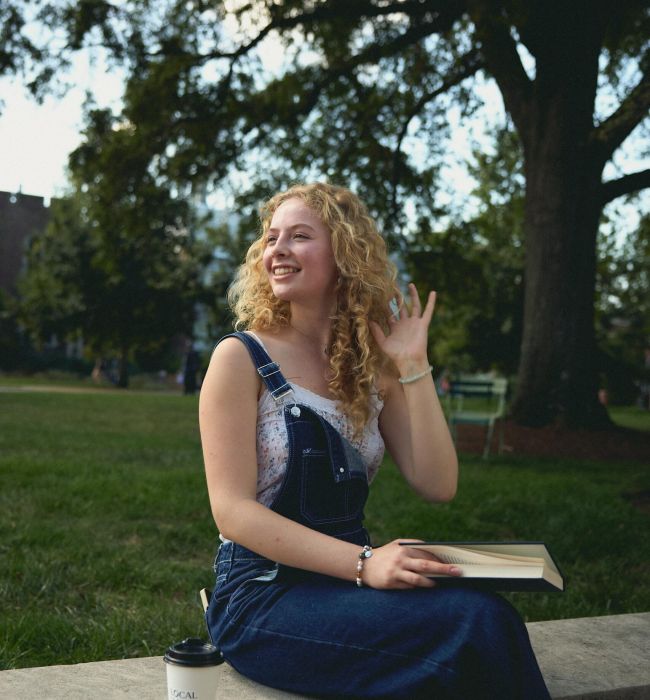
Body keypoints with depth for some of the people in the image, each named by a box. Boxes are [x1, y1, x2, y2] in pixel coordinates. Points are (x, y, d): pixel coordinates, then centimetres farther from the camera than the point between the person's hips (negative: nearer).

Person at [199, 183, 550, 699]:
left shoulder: (371, 366, 8)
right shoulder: (241, 357, -6)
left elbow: (437, 485, 0)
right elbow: (232, 511, -14)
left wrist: (413, 366, -7)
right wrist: (364, 563, -25)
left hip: (345, 585, 5)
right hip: (261, 599, -5)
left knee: (488, 613, -26)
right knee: (478, 624, -26)